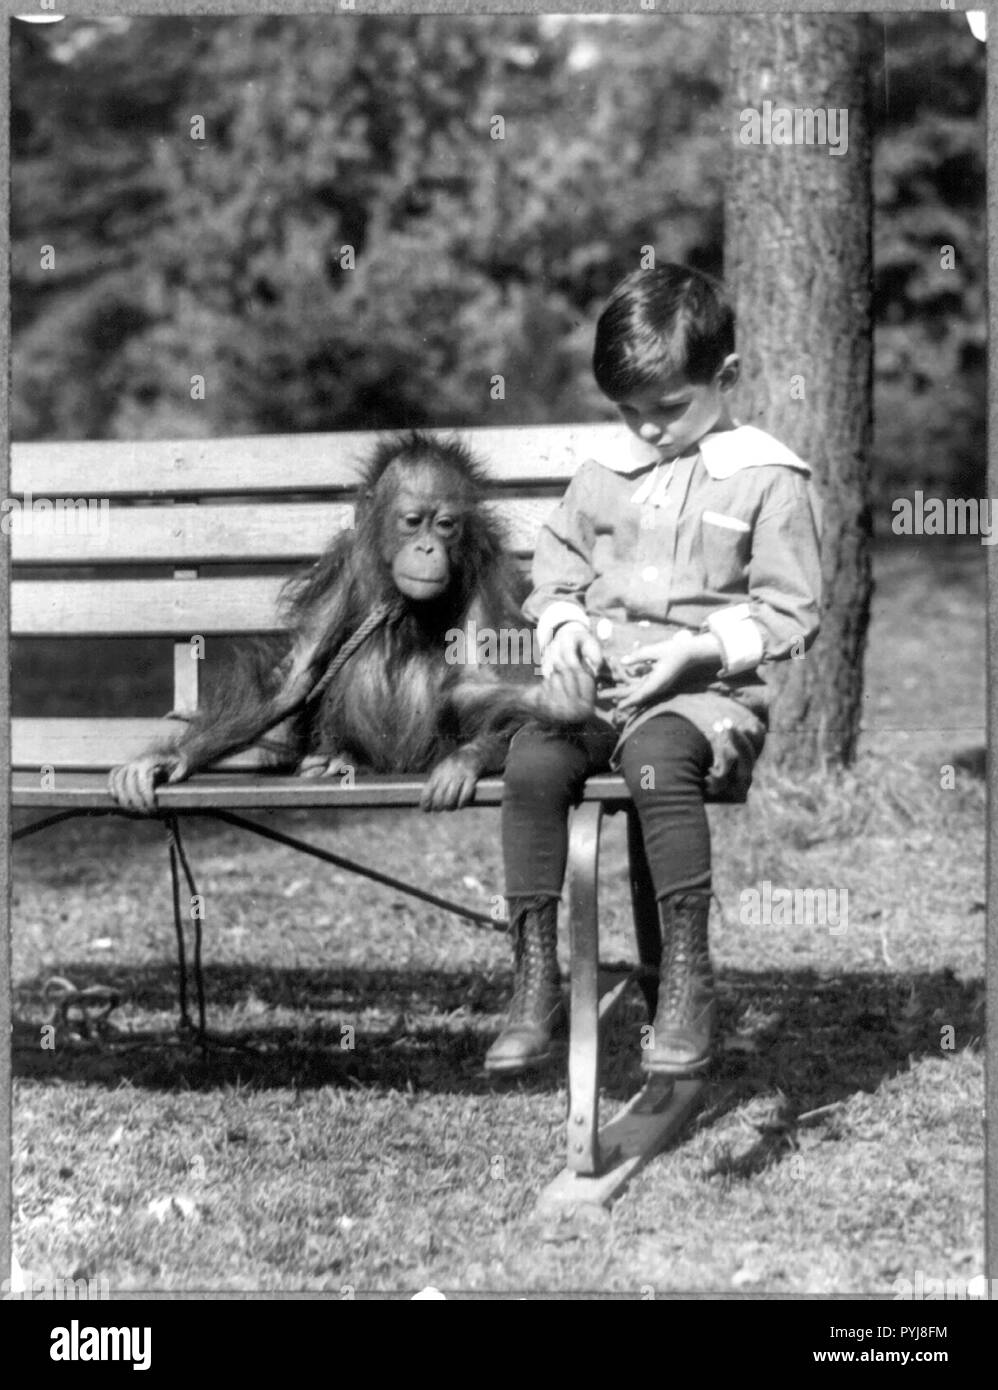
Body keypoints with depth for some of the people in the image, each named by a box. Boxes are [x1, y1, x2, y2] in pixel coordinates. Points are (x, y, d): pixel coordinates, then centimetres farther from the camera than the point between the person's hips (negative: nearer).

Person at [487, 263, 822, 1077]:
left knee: (658, 759, -38)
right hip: (598, 686, 5)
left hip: (708, 694, -4)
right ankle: (535, 981, -21)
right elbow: (556, 570, 24)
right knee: (532, 761, -26)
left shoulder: (769, 481, 0)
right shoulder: (607, 474, 15)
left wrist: (700, 651, -15)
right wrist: (564, 628, 1)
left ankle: (689, 978, -30)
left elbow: (789, 614, -2)